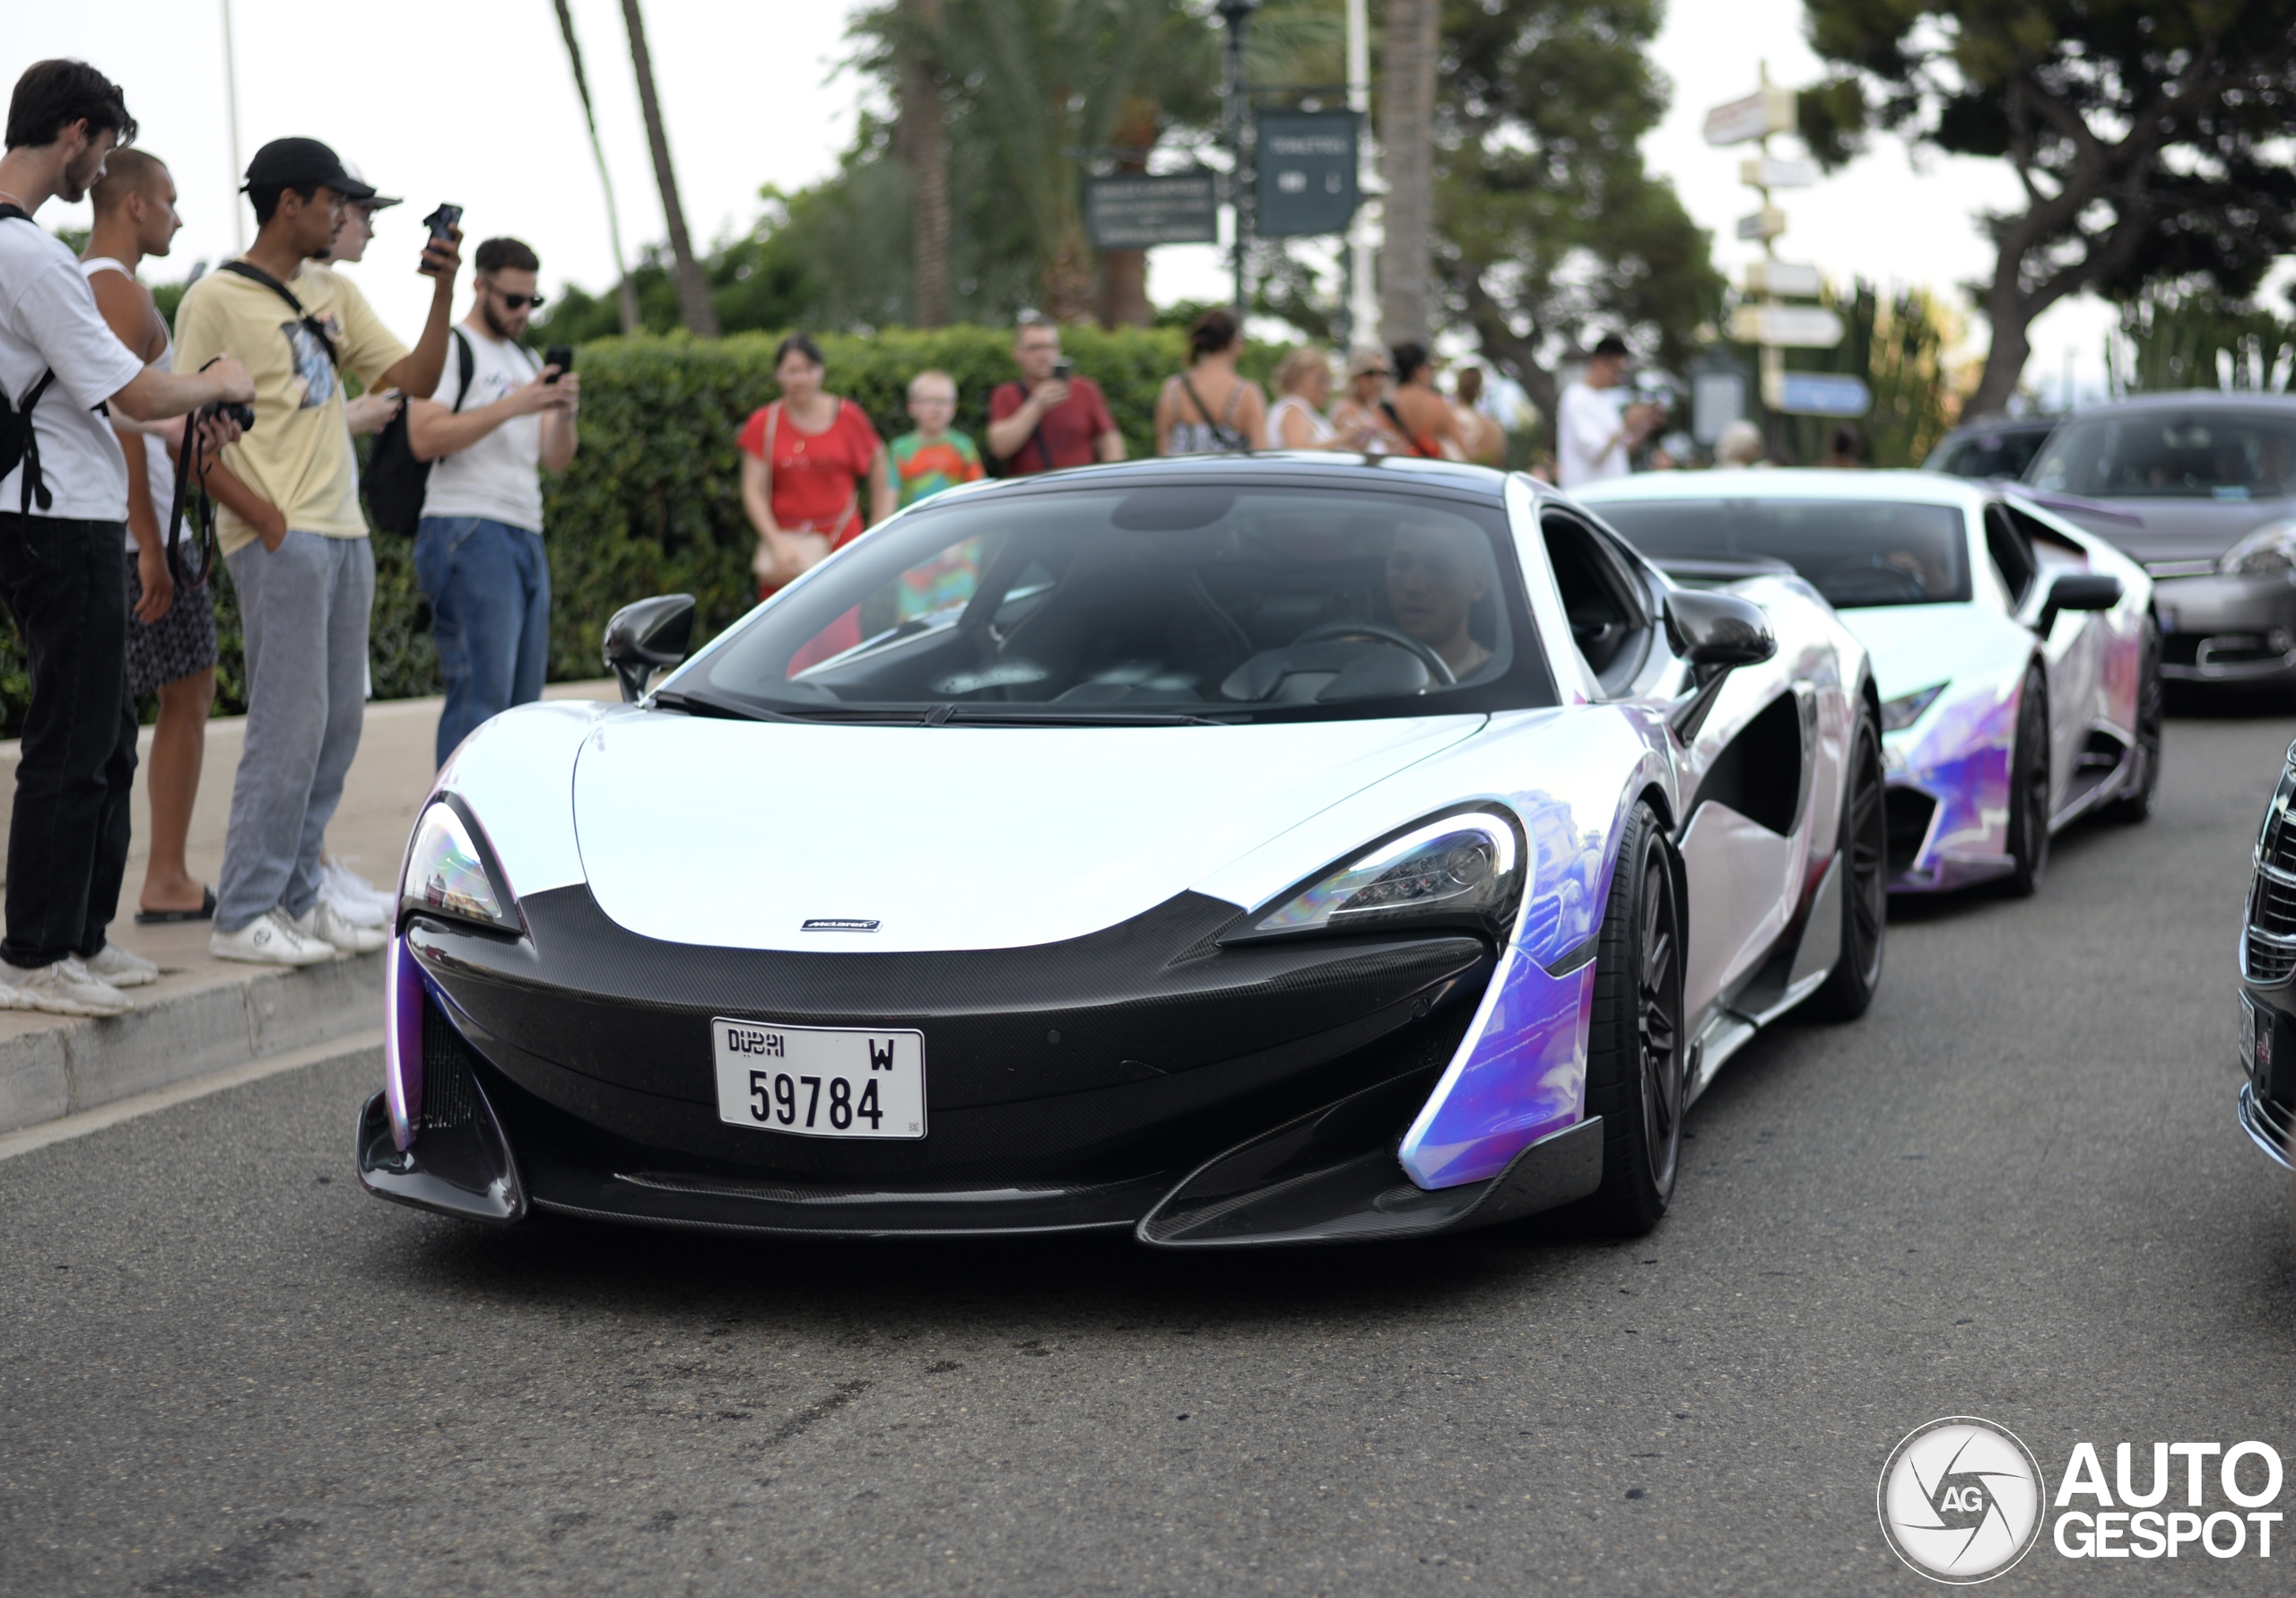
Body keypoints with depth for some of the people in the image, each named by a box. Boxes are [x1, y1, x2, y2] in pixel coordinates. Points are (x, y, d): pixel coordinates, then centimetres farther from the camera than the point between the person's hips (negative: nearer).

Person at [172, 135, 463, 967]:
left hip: (344, 532, 8)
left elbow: (414, 379, 13)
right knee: (290, 726, -10)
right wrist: (264, 519, -17)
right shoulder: (217, 299, -6)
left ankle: (295, 898, 18)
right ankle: (243, 915, -5)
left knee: (338, 722, 9)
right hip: (279, 540, -8)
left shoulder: (336, 294, 16)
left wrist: (443, 290, 1)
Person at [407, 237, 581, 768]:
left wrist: (564, 414, -4)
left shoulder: (527, 360, 23)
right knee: (481, 698, -15)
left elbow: (554, 460, 17)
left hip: (526, 537, 8)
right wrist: (512, 406, -17)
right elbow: (424, 438, -15)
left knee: (522, 704, 5)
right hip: (468, 533, -8)